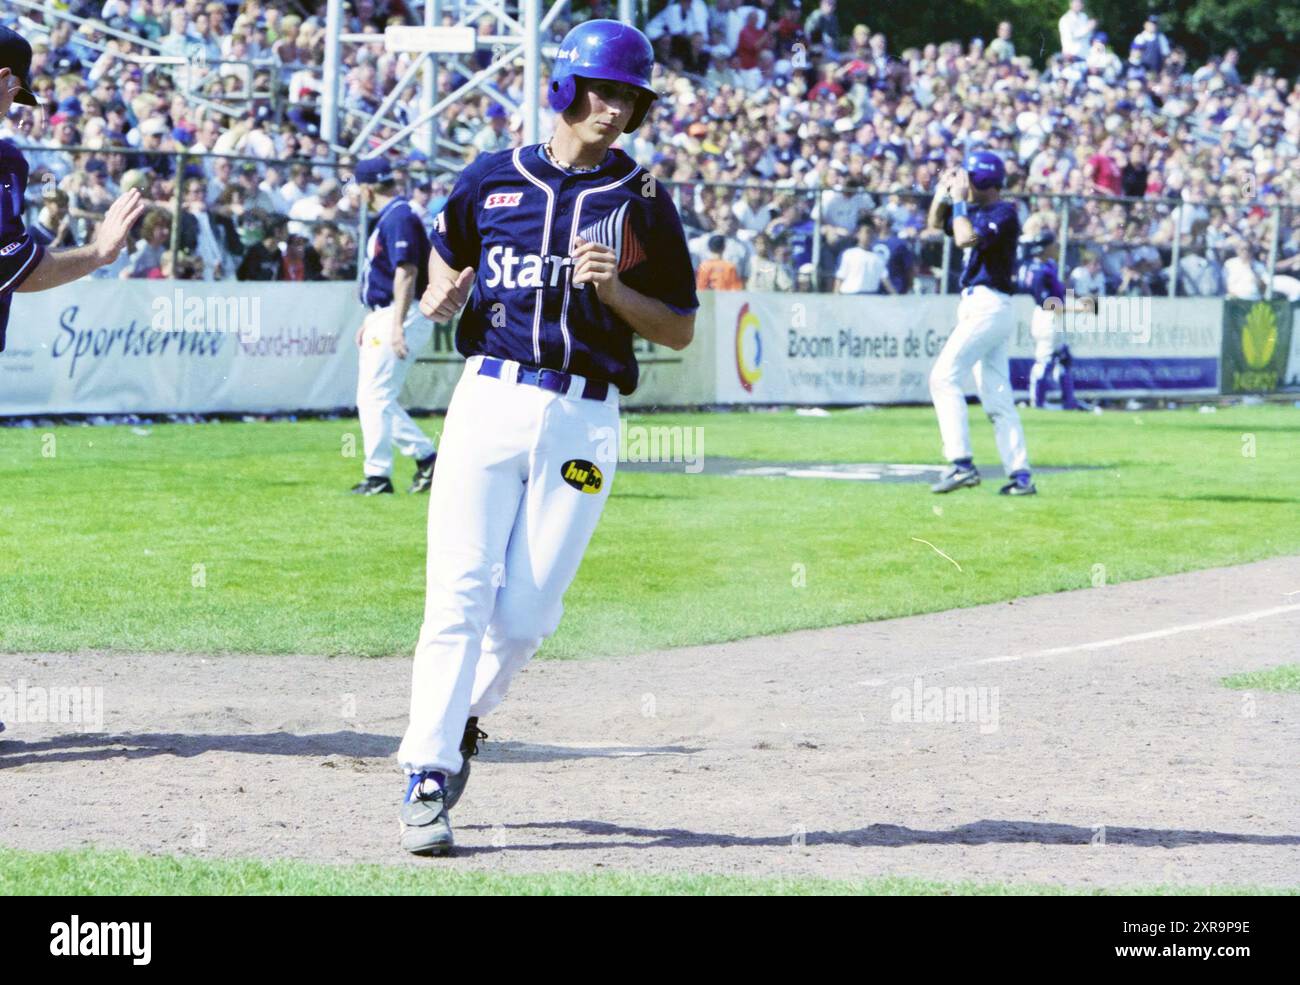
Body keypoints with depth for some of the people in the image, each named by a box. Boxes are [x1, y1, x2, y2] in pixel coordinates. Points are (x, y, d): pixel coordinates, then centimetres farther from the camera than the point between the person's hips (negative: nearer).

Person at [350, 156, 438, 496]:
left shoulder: (398, 218, -16)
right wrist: (371, 320, 25)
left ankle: (378, 476, -4)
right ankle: (426, 457, 15)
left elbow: (406, 273, -24)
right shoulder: (387, 218, 16)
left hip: (401, 316, -11)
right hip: (385, 316, 11)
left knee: (374, 398, -8)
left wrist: (396, 326, -28)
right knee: (375, 399, 13)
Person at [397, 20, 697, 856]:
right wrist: (440, 297, 4)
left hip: (584, 422, 0)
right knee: (459, 595, -10)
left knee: (528, 613, -2)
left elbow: (681, 331, 8)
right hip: (489, 402, 0)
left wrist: (614, 292, -10)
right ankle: (428, 778, -8)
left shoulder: (643, 203, 6)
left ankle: (461, 721, 25)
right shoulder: (495, 179, 9)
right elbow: (449, 251, 26)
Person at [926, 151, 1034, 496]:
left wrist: (959, 200, -11)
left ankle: (961, 464, -24)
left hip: (988, 308, -10)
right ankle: (1020, 476, 4)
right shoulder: (976, 211, 17)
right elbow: (937, 223, 27)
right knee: (997, 398, 6)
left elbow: (965, 238, -23)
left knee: (944, 377, -16)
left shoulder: (1004, 215, -10)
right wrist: (943, 191, 11)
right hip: (976, 308, 10)